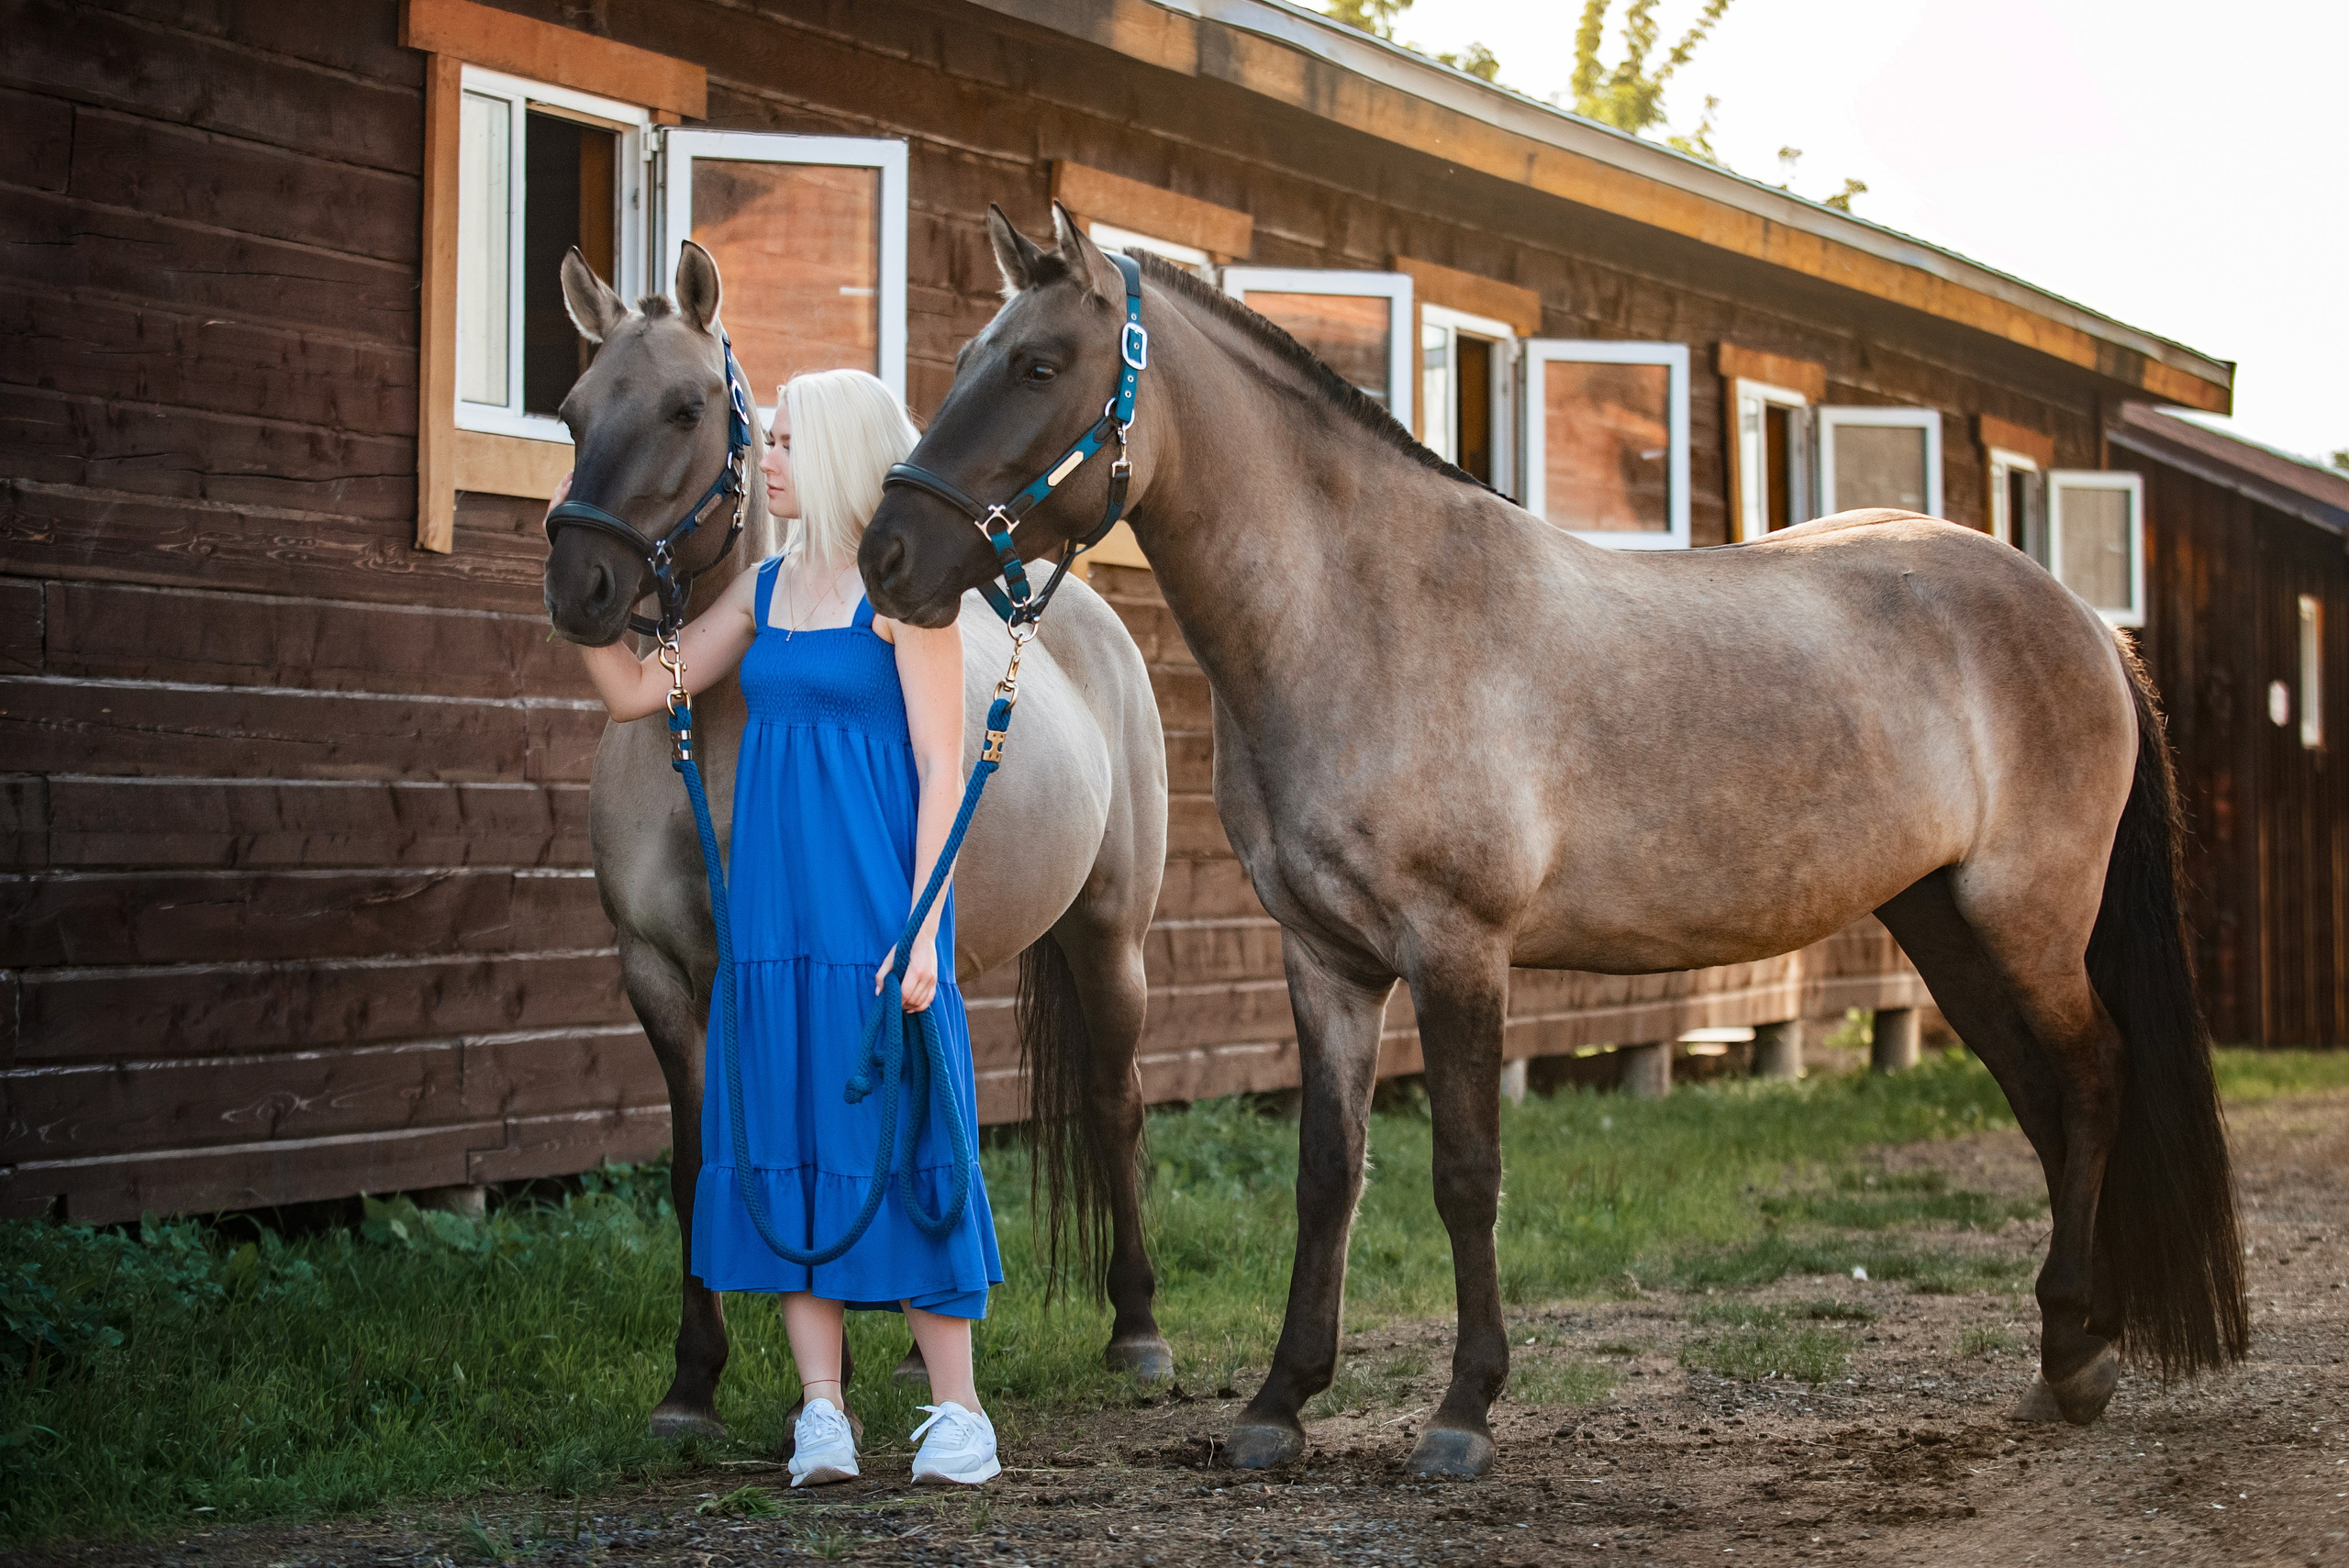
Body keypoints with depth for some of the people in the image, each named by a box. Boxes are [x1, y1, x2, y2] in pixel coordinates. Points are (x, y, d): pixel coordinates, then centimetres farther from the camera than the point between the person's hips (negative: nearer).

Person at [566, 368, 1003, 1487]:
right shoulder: (767, 586, 13)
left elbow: (943, 767, -9)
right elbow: (634, 691, 16)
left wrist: (921, 932, -15)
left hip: (873, 910, -6)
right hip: (775, 911, 6)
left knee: (890, 1131, -4)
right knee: (784, 1137, 5)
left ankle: (958, 1413, 6)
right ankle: (821, 1411, 12)